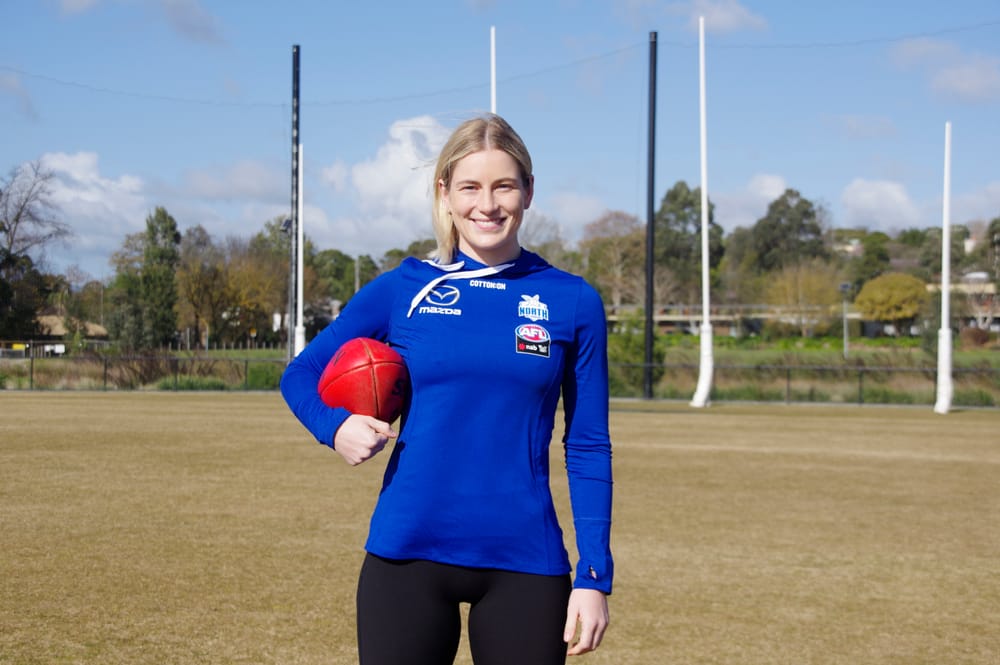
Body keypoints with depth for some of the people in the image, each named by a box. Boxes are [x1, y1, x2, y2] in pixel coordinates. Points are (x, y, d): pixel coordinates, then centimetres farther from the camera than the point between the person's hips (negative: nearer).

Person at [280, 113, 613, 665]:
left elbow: (588, 448, 5)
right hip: (407, 556, 0)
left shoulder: (572, 302, 3)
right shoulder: (402, 289, 3)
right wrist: (335, 426, -10)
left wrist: (594, 575, -1)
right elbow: (301, 374, 12)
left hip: (524, 563, 0)